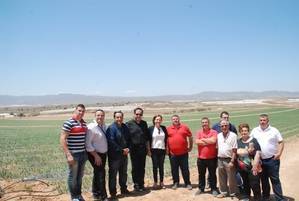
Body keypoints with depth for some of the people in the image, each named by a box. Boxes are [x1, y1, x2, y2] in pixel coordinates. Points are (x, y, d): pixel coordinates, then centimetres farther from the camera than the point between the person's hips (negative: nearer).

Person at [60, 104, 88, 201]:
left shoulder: (84, 123, 9)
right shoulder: (68, 123, -14)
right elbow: (62, 139, -17)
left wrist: (86, 151, 14)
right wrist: (68, 155, -20)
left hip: (83, 153, 7)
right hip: (73, 154, -7)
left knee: (80, 175, 18)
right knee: (73, 176, 7)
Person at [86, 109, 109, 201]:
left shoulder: (105, 126, 4)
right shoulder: (91, 127, -18)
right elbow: (88, 144, -20)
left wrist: (106, 152, 9)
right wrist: (96, 155, -20)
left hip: (103, 154, 7)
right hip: (95, 155, -7)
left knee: (98, 174, 17)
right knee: (101, 174, -7)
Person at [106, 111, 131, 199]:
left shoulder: (125, 127, 8)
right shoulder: (111, 128, -14)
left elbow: (128, 139, 13)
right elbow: (111, 142, -20)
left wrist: (127, 148, -4)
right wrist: (122, 150, -17)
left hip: (124, 154, 7)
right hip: (114, 155, -7)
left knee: (123, 173, 18)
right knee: (113, 174, 2)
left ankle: (123, 189, 33)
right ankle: (113, 192, 14)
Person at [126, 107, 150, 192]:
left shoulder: (144, 123, 9)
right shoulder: (129, 124, -4)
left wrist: (148, 148, 13)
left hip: (143, 149, 4)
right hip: (134, 149, -4)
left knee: (142, 168, 10)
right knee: (135, 168, 5)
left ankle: (141, 184, 21)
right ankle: (136, 185, 16)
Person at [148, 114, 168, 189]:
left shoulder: (164, 128, 5)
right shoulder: (151, 129, -3)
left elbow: (166, 139, 10)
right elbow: (148, 140, -1)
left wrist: (167, 148, 7)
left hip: (162, 150, 2)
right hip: (154, 150, -2)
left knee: (161, 166, 8)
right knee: (155, 166, 4)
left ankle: (161, 182, 19)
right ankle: (155, 182, 15)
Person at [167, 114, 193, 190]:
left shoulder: (185, 127, 1)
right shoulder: (168, 129, 2)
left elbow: (190, 137, 9)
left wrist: (190, 147, 7)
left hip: (183, 153, -1)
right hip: (173, 153, 1)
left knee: (185, 169, 7)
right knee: (174, 169, 11)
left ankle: (187, 183, 19)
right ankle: (176, 183, 25)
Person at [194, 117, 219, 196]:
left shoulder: (213, 132, -5)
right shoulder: (199, 132, 3)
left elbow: (213, 141, -22)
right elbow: (197, 142, -12)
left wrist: (203, 139, -11)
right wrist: (209, 141, -13)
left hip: (212, 158, -3)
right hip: (201, 158, 3)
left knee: (212, 174, 11)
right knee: (201, 174, 15)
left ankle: (214, 189, 24)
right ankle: (201, 188, 28)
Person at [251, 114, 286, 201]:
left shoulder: (274, 130, -1)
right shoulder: (254, 131, 4)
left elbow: (281, 142, 0)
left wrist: (279, 153, -11)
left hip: (272, 159, -3)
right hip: (260, 160, 3)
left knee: (275, 179, 0)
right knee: (263, 179, 15)